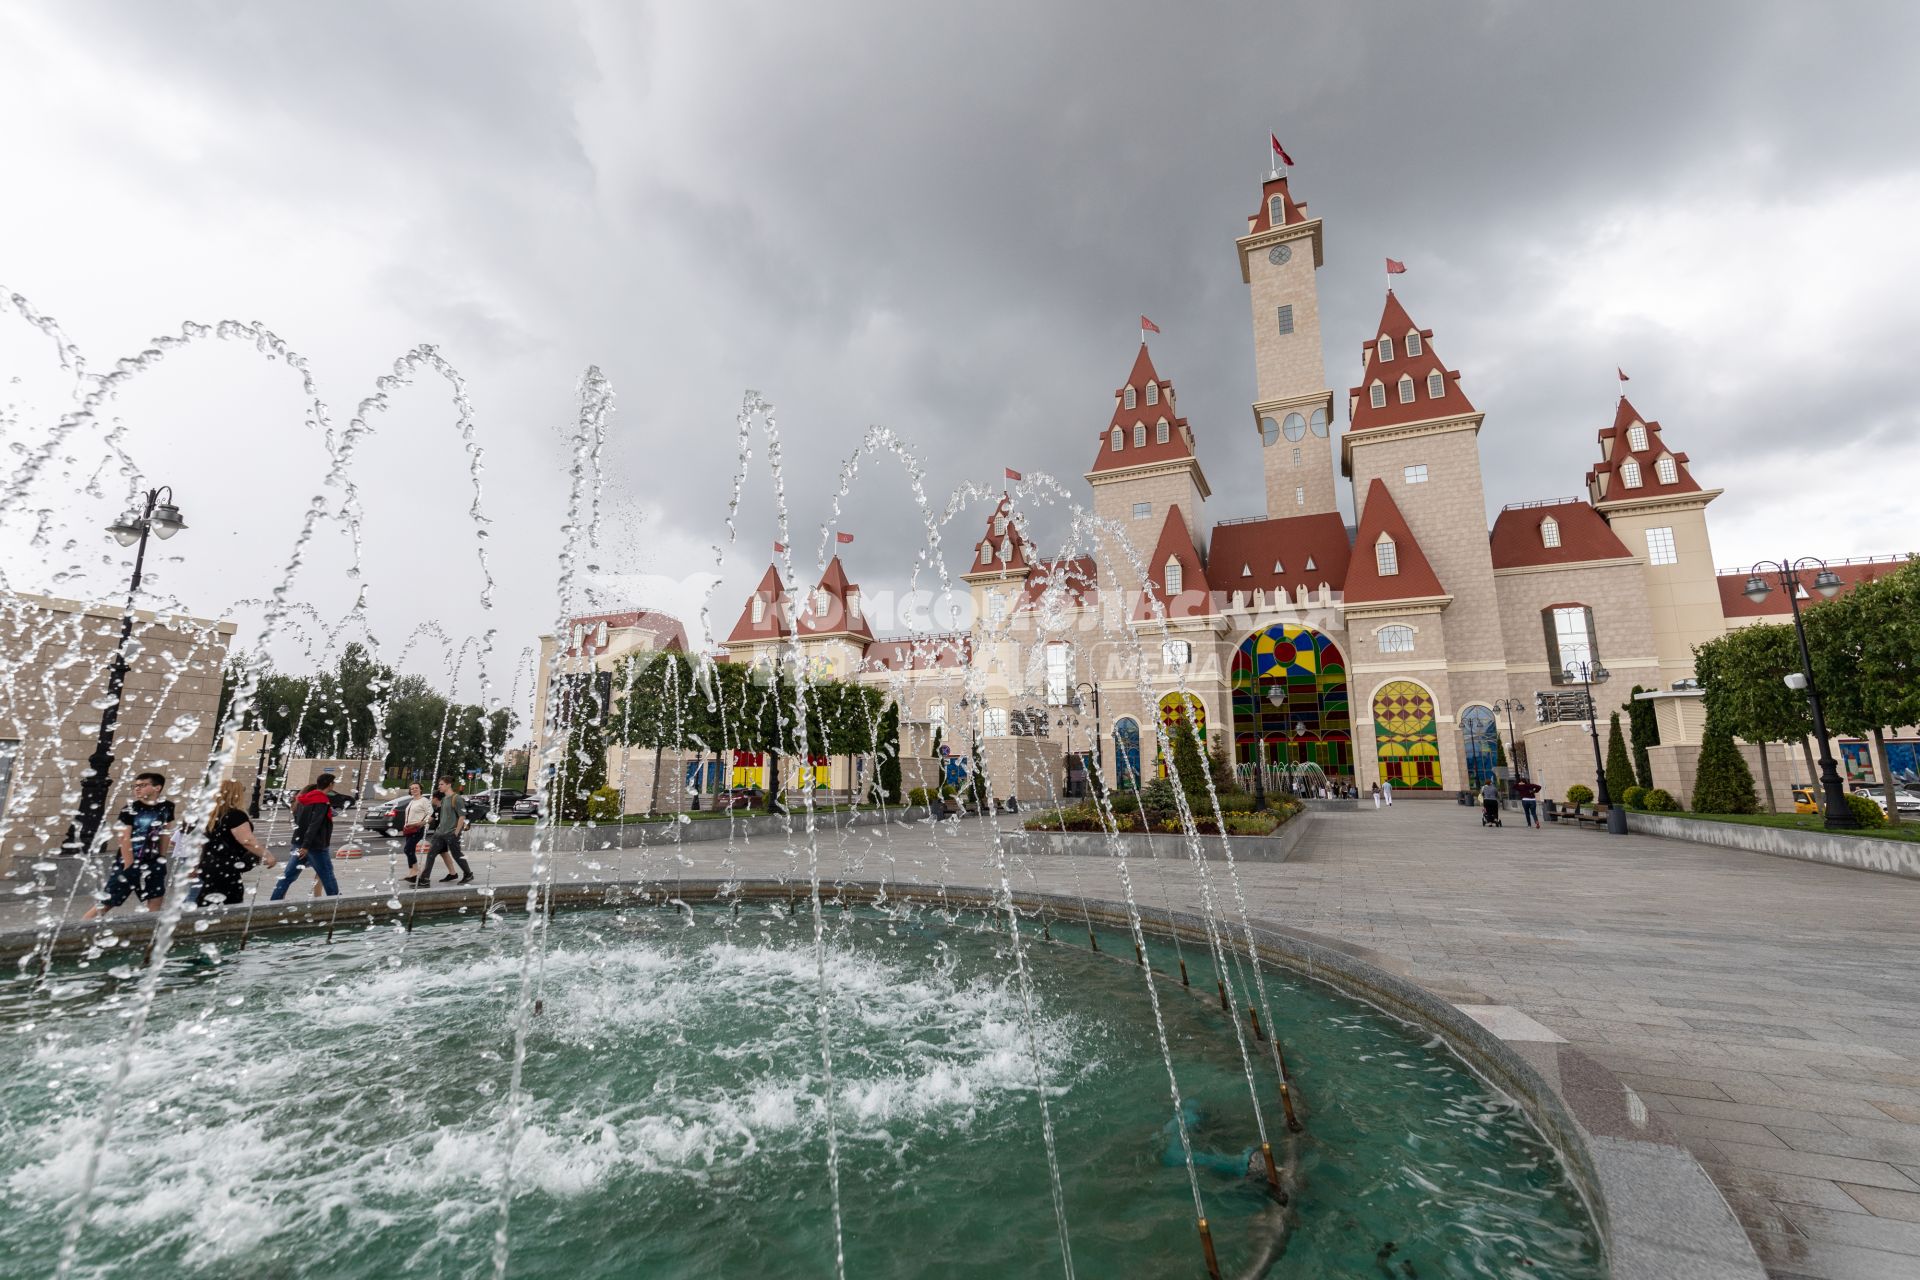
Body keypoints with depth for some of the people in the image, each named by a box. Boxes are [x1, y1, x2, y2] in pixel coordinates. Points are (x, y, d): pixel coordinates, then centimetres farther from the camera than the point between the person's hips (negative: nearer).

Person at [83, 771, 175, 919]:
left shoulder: (166, 807, 1)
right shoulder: (130, 810, -11)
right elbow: (125, 839, -13)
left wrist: (162, 858, 11)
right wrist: (129, 866, -15)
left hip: (153, 863, 3)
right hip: (130, 862, -3)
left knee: (155, 903, 6)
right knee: (106, 902, -1)